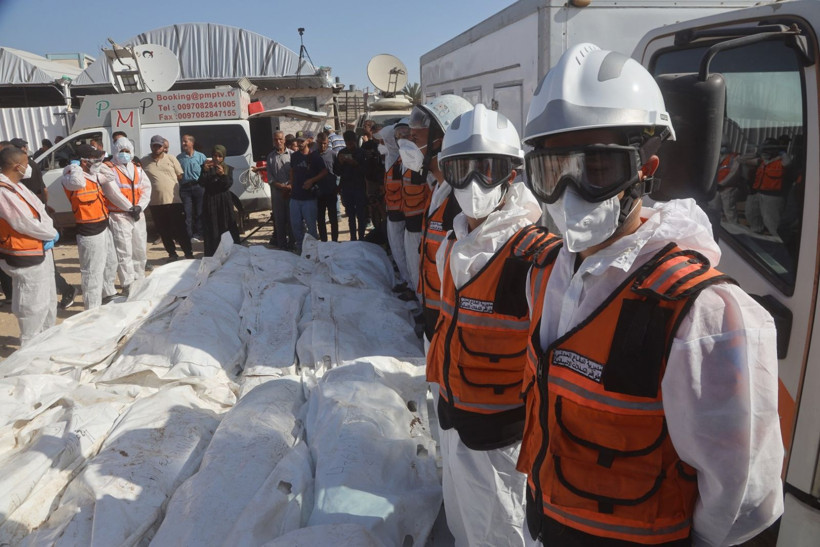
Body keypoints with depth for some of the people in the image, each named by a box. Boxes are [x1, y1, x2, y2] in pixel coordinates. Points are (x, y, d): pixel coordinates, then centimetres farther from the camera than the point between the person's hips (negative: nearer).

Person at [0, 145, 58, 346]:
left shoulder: (16, 185, 7)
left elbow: (39, 209, 7)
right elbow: (25, 224, -25)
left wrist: (49, 234, -9)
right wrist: (52, 234, -9)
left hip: (40, 251, 10)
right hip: (26, 259, -10)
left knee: (48, 300, 22)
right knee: (33, 306, 1)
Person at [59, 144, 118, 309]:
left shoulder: (92, 176, 10)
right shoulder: (73, 178, -18)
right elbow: (77, 181, -43)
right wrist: (75, 166, -23)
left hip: (103, 227, 10)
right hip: (89, 232, -10)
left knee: (110, 263, 26)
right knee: (93, 271, -3)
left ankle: (108, 293, 47)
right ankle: (93, 308, 6)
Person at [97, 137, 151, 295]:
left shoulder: (137, 168, 15)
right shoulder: (107, 169, -3)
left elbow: (146, 187, 6)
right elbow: (113, 192, -13)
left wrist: (140, 206, -8)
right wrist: (130, 208, -13)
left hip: (138, 215, 6)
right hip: (119, 216, -6)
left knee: (140, 250, 12)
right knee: (124, 253, -7)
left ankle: (139, 280, 26)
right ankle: (128, 285, -3)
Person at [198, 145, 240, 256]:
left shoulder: (228, 168, 7)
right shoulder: (207, 168, 6)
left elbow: (229, 184, -5)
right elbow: (202, 183, -4)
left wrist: (222, 174, -23)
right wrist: (205, 171, -19)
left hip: (224, 201, 0)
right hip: (210, 201, 0)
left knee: (227, 227, -2)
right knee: (211, 230, -2)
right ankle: (212, 255, 0)